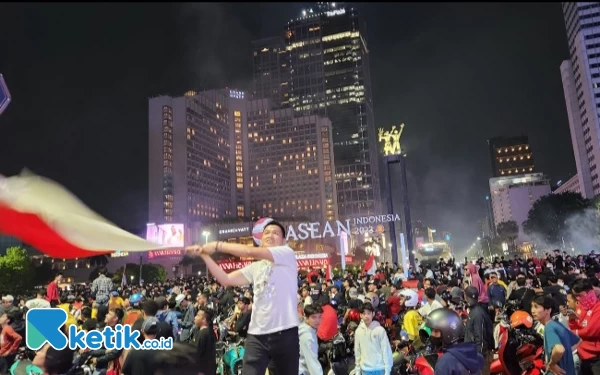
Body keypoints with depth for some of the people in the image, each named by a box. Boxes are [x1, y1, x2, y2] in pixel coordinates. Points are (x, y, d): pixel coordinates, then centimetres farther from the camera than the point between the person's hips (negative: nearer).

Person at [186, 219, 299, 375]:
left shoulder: (287, 253, -3)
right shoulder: (256, 267, 14)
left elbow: (250, 252, -15)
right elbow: (225, 280, 11)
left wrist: (217, 245, -9)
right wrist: (205, 255, 4)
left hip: (284, 333, -4)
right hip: (257, 335, 4)